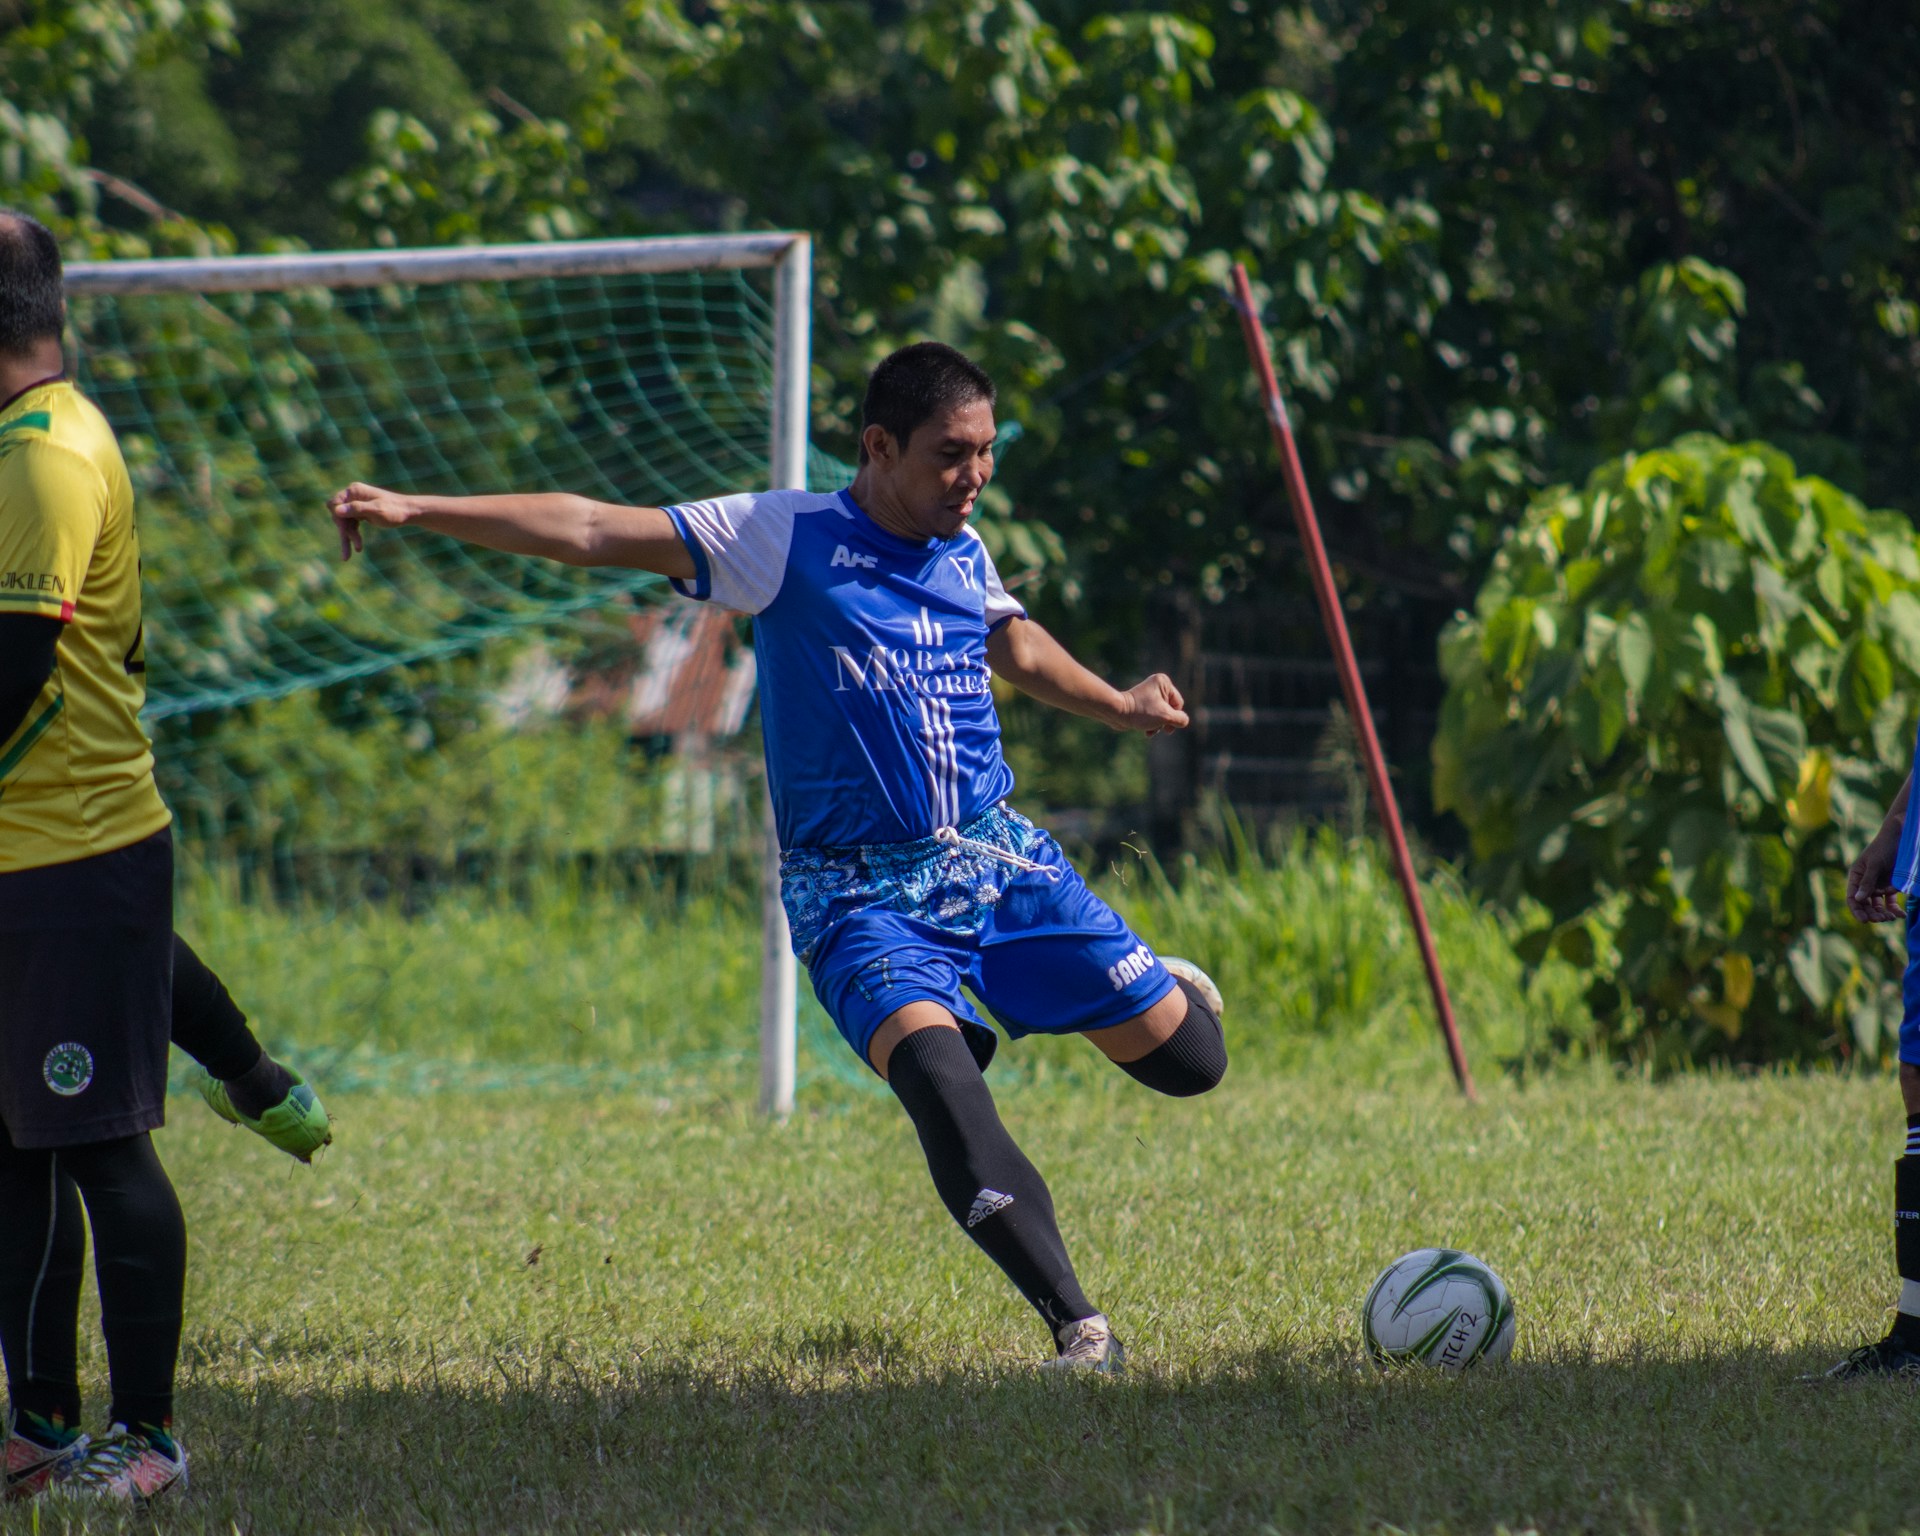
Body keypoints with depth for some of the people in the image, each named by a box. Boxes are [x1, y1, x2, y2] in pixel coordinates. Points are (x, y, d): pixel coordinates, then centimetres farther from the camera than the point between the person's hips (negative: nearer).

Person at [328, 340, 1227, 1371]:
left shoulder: (964, 554, 7)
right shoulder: (783, 537, -8)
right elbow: (591, 532, -12)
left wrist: (1119, 707, 19)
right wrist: (415, 510, -18)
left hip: (998, 858, 5)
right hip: (857, 889, -5)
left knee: (1188, 1059, 0)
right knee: (932, 1068, -33)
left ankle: (1164, 990, 38)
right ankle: (1076, 1326, -33)